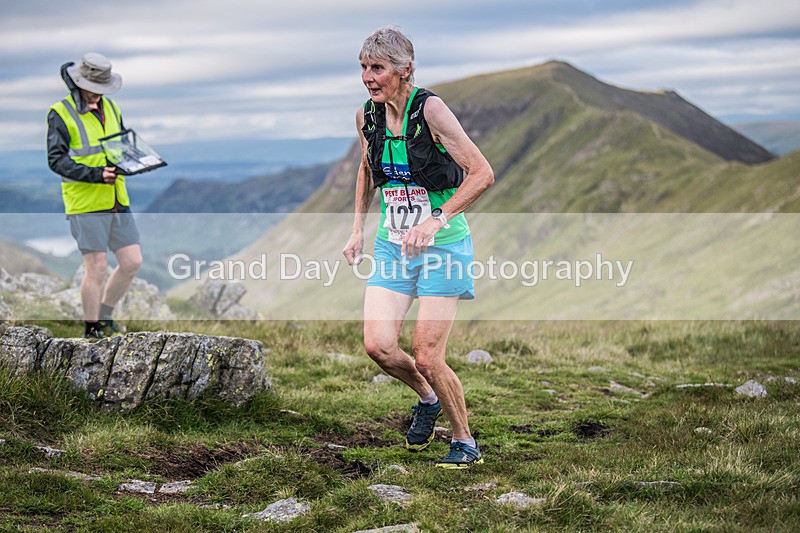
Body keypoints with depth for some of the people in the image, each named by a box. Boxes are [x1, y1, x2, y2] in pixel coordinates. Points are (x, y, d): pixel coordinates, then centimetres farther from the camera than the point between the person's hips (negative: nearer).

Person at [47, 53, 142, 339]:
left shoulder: (110, 108, 13)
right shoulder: (61, 114, -7)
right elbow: (56, 159, -14)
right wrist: (94, 174, -25)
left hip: (116, 201, 7)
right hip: (85, 204, -6)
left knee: (132, 262, 5)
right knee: (97, 267, -5)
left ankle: (105, 314, 24)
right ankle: (92, 328, 12)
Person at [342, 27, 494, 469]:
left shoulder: (429, 109, -17)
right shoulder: (367, 116, 1)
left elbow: (482, 174, -19)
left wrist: (435, 220, -26)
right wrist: (358, 227, 15)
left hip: (442, 246, -5)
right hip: (392, 245, 5)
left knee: (426, 357, -8)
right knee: (378, 345, -7)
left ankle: (465, 443, 14)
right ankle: (427, 399, 24)